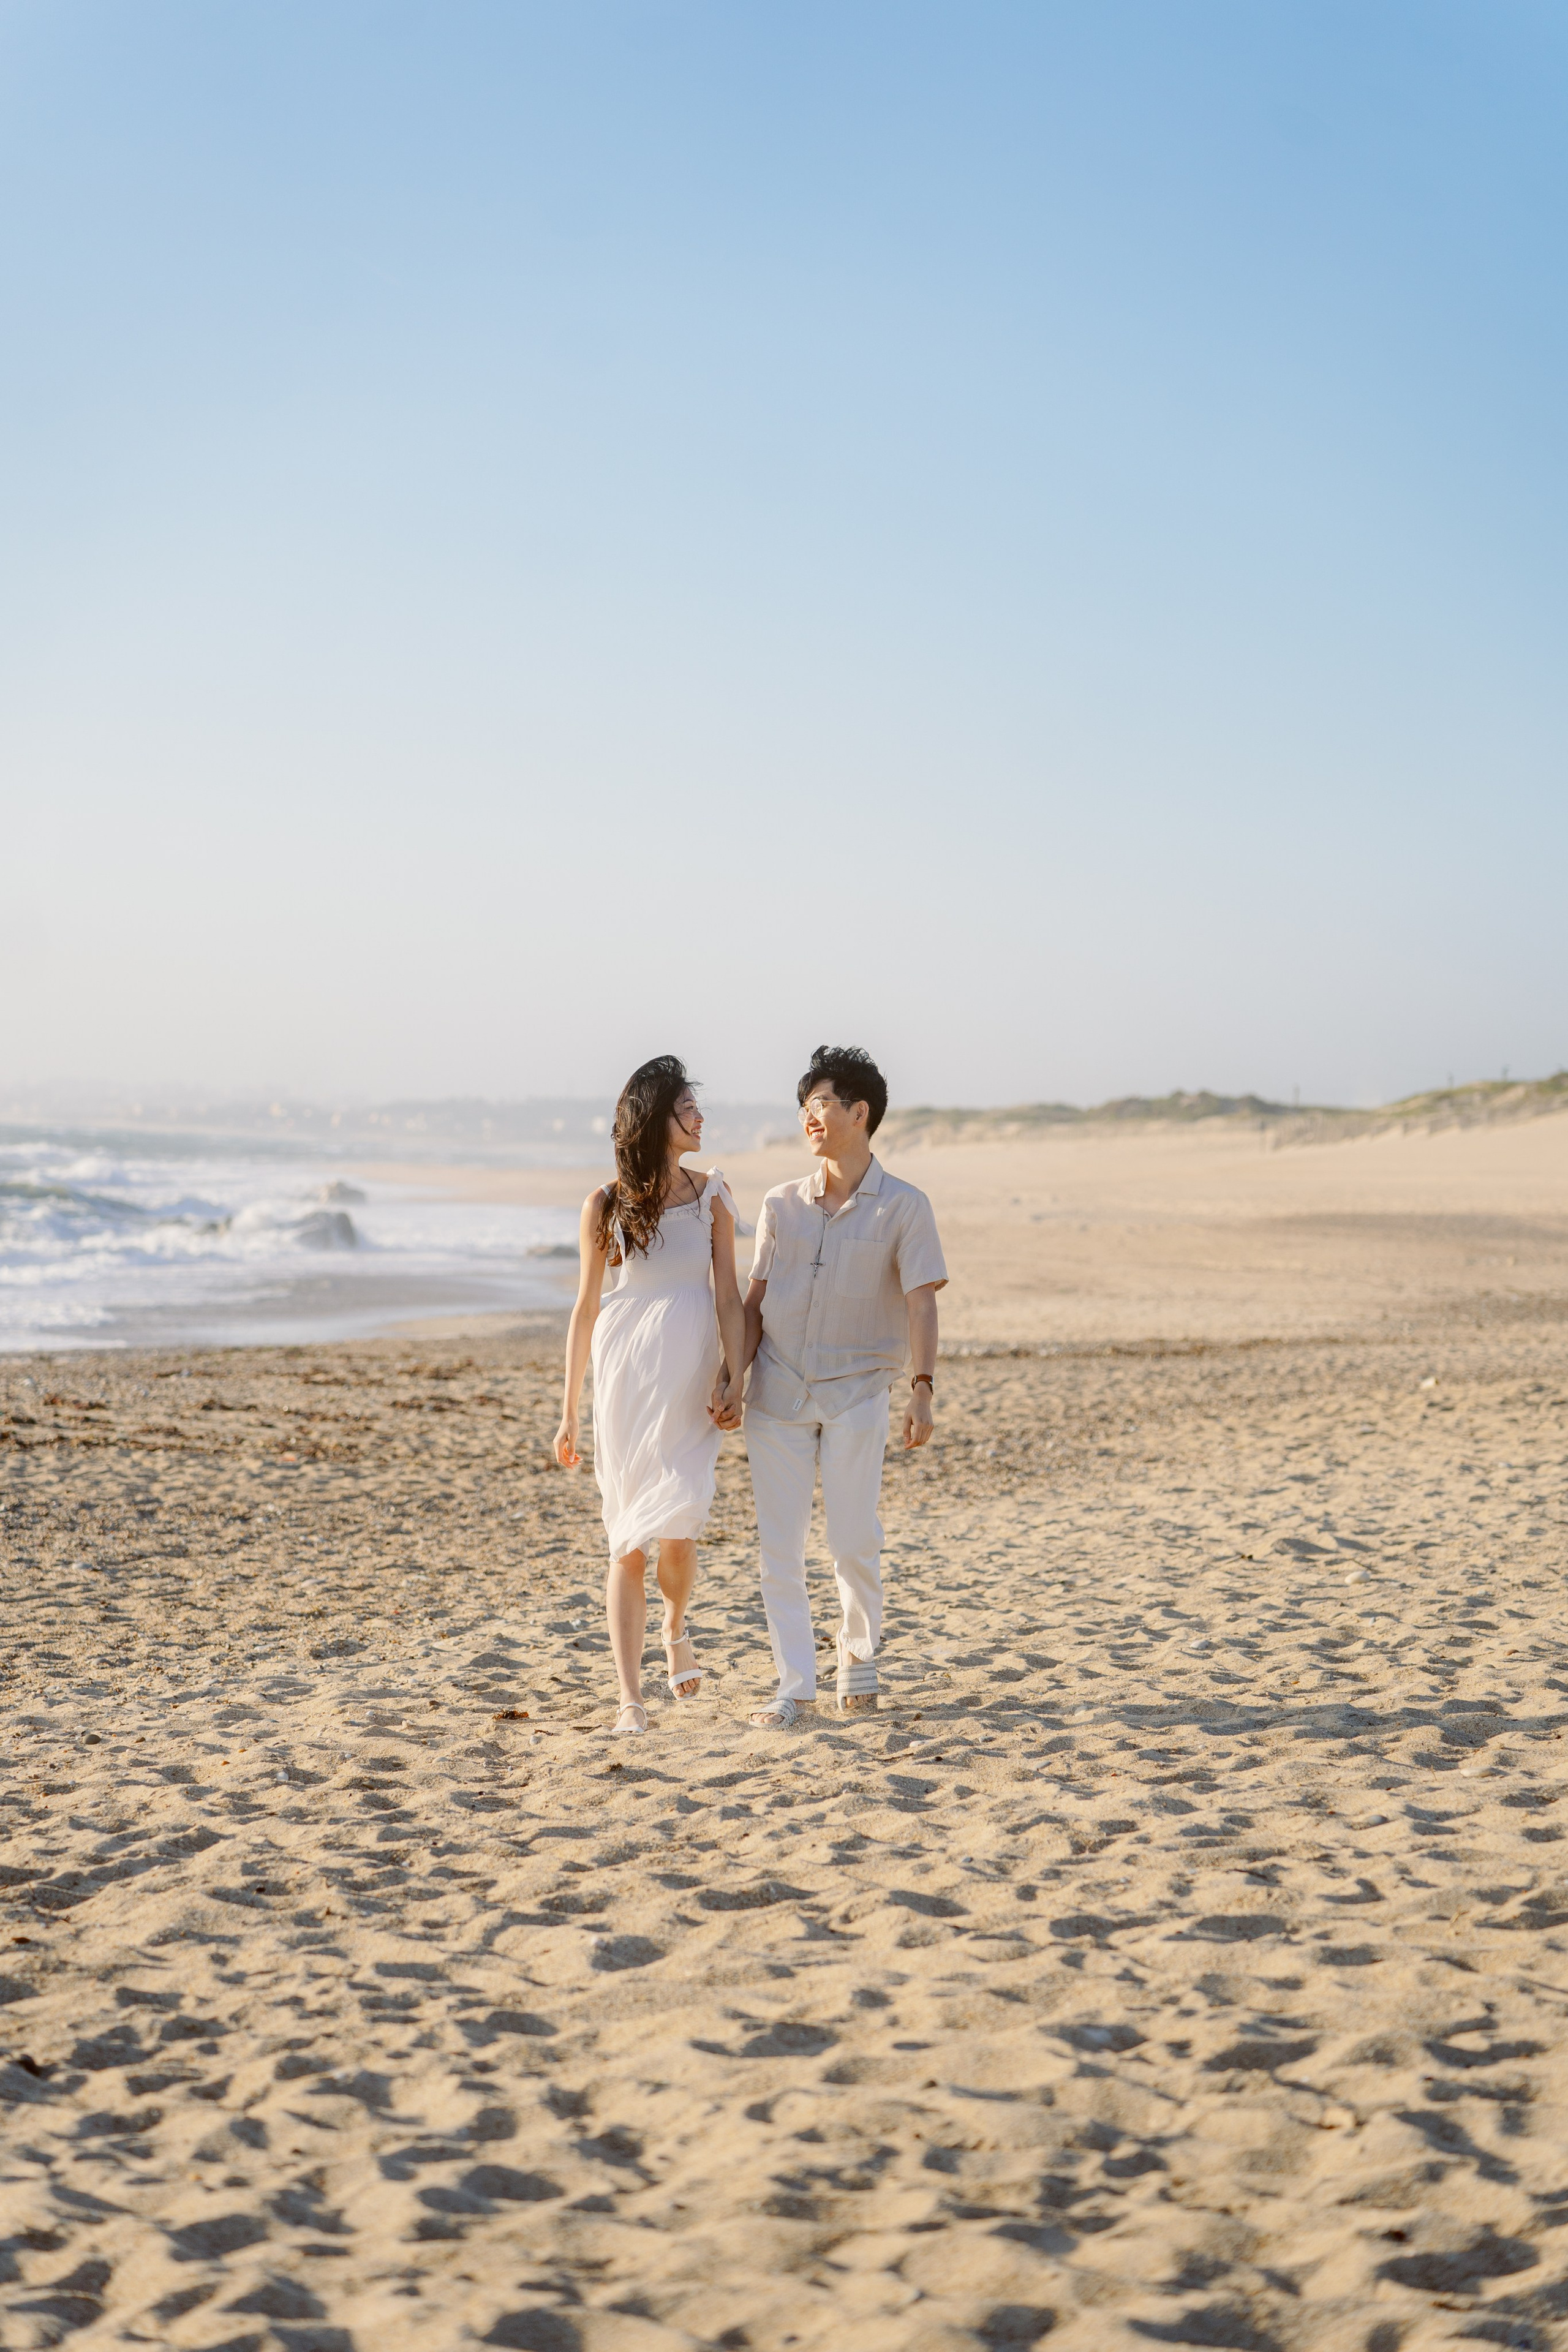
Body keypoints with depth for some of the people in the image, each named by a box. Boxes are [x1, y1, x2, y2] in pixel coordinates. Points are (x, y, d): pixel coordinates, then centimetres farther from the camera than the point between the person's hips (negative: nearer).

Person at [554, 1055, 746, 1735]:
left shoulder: (711, 1196, 5)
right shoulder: (605, 1206, 1)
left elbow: (727, 1295, 5)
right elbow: (586, 1310, 6)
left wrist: (734, 1378, -7)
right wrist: (569, 1413, 6)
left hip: (691, 1386, 1)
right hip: (626, 1380, -1)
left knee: (677, 1530, -8)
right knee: (628, 1544, -1)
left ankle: (676, 1630, 25)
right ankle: (630, 1698, 4)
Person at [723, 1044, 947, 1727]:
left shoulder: (903, 1207, -2)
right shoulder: (782, 1204, 8)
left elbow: (921, 1301, -8)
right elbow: (755, 1301, 10)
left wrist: (922, 1387, -19)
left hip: (856, 1394, -3)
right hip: (777, 1390, 3)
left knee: (853, 1541, 0)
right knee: (778, 1544, 0)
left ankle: (858, 1659, 24)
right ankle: (794, 1683, 7)